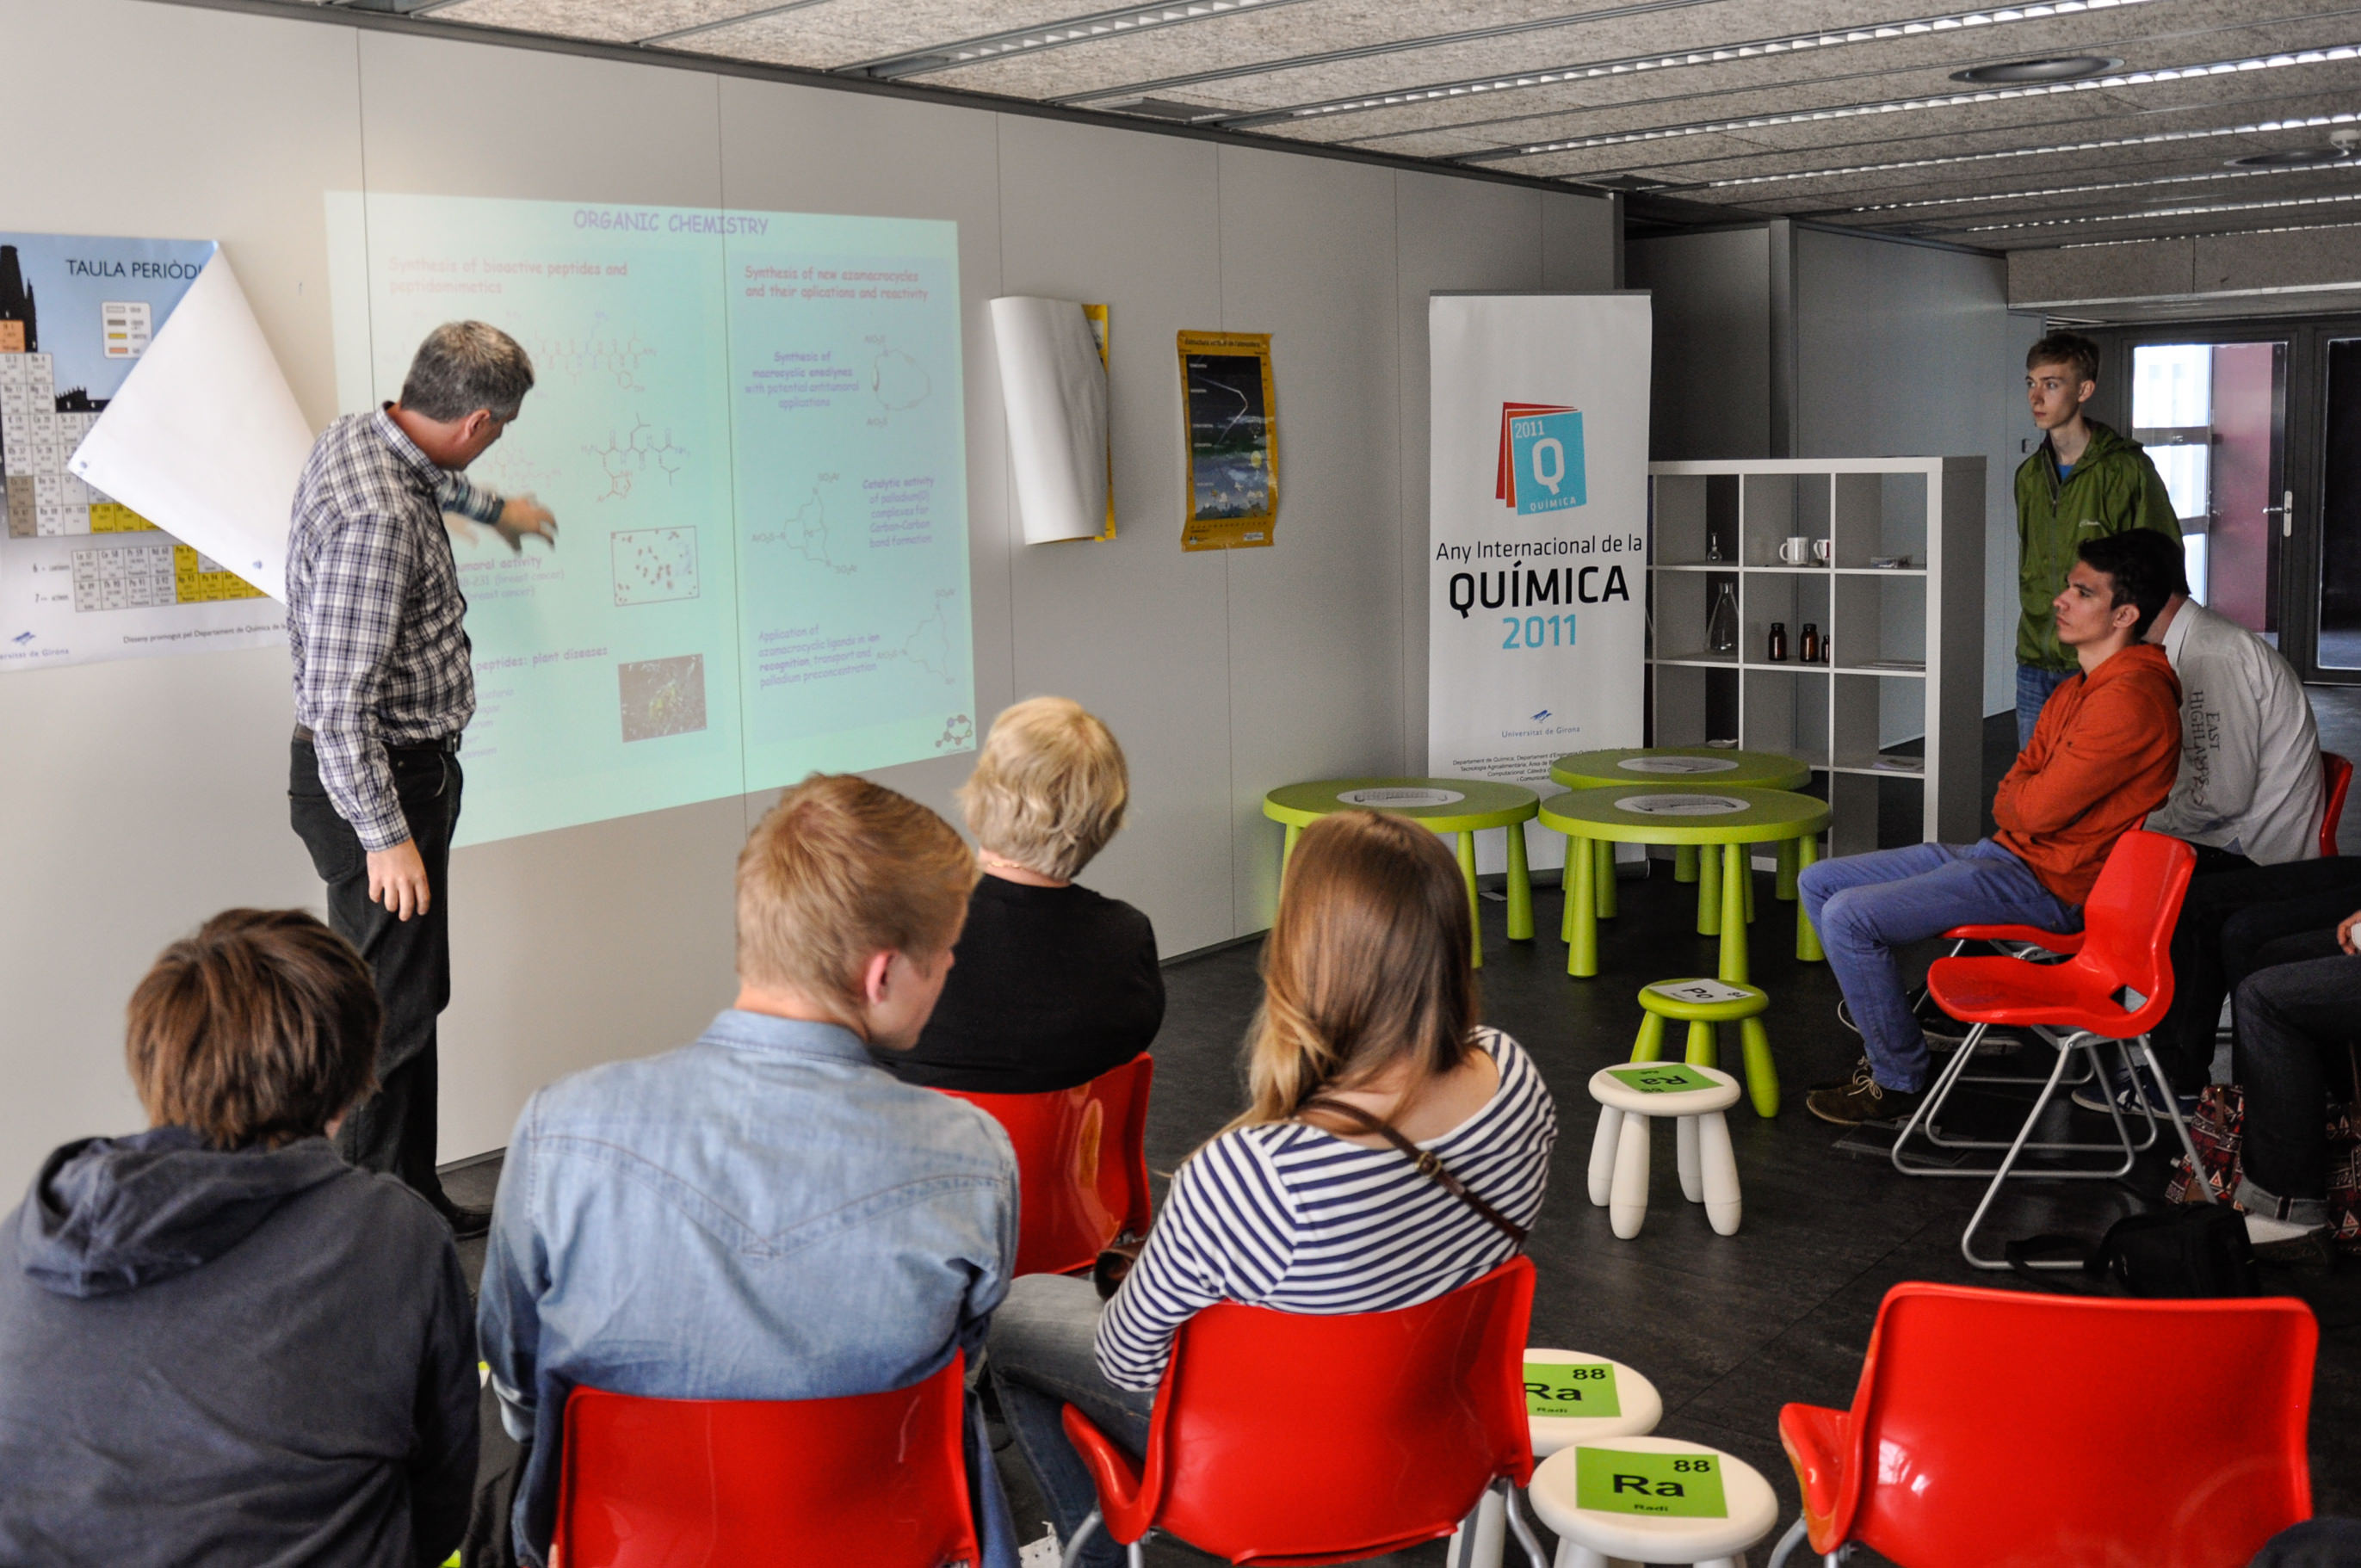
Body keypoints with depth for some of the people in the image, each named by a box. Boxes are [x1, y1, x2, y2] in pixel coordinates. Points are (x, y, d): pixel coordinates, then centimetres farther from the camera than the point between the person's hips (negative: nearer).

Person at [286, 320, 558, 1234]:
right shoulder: (376, 517, -27)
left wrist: (491, 508, 49)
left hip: (407, 768, 11)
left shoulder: (361, 435, 4)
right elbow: (340, 704, -27)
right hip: (374, 781, -11)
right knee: (391, 1014, -5)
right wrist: (384, 835, -23)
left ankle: (416, 1202, 26)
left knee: (413, 995, 16)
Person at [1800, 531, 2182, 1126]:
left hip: (2046, 883, -10)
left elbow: (2038, 808, -20)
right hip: (2001, 852, 10)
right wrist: (2026, 799, -7)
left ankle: (1898, 1081, -6)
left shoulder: (2130, 699, -19)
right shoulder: (2077, 691, 15)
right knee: (1819, 883, 7)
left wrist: (2020, 794, 1)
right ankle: (1889, 1035, 10)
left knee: (1849, 917, -21)